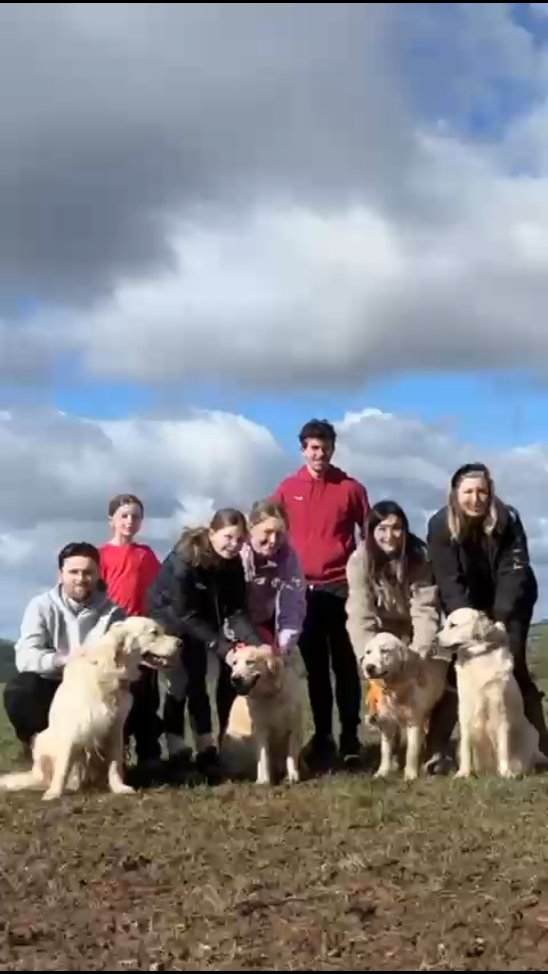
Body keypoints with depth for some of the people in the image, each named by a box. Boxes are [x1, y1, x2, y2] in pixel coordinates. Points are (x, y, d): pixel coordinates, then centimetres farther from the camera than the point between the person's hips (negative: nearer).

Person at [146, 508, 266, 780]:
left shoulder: (233, 563, -15)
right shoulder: (184, 558, -33)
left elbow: (236, 612, -17)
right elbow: (186, 615, -31)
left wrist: (258, 644, -32)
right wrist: (220, 645, -37)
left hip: (199, 621, 5)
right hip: (170, 617, -5)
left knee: (195, 682, 0)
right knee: (182, 682, -14)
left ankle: (207, 752, 2)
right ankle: (176, 755, -12)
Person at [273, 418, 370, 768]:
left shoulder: (351, 488, 2)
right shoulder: (288, 489, 5)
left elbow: (368, 534, 6)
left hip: (341, 587, -2)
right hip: (303, 588, 2)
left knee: (345, 663, 1)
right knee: (315, 666, 8)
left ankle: (350, 736, 5)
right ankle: (322, 736, 14)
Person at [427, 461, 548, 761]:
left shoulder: (508, 519, -20)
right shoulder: (441, 525, -19)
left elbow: (513, 572, -24)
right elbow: (449, 581, -22)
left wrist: (500, 618, -35)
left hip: (510, 605, 0)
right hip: (466, 607, 1)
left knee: (514, 665, -11)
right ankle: (436, 748, -11)